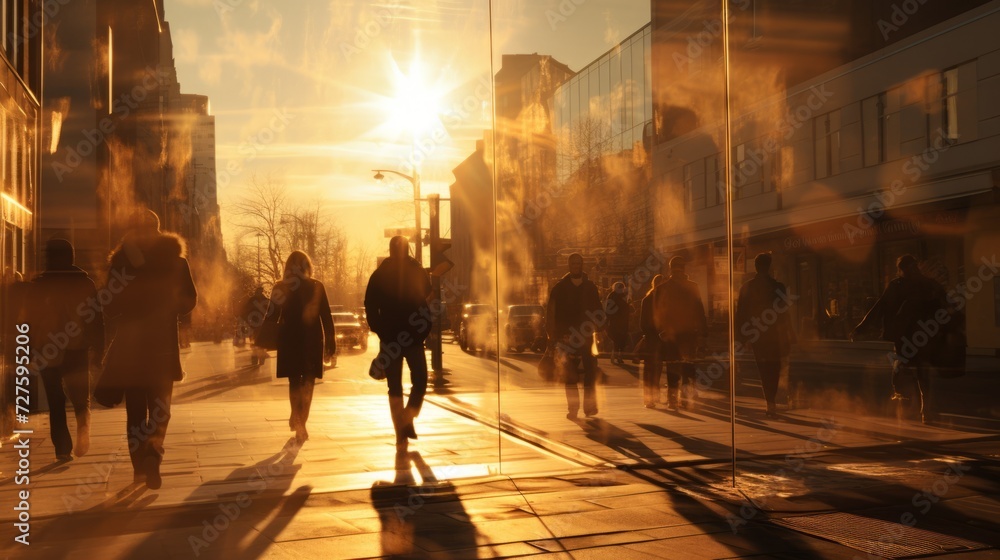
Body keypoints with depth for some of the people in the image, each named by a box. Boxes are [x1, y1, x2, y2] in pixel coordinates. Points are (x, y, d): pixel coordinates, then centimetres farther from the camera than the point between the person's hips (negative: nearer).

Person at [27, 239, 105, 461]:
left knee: (56, 403, 10)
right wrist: (98, 350, 5)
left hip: (47, 352, 0)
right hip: (78, 351, 0)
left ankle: (62, 448, 5)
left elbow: (31, 320, 0)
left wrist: (30, 352, 9)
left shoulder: (37, 285, -1)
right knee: (81, 398, 11)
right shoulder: (85, 283, 0)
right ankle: (83, 426, -18)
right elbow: (97, 319, -1)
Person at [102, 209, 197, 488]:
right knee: (159, 405, 7)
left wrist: (123, 321, 14)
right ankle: (153, 453, -19)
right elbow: (189, 299, 3)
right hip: (162, 343, 0)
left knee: (135, 407, 13)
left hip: (129, 343, 0)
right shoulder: (174, 259, -1)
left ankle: (139, 466, 16)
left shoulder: (121, 259, -3)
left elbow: (110, 305, -4)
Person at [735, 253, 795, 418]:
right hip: (775, 334, -2)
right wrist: (789, 333, 1)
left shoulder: (746, 287, -1)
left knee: (764, 370, 11)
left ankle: (770, 404, 5)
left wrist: (741, 335, 8)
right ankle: (771, 404, 6)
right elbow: (784, 313, -7)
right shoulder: (778, 287, -9)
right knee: (774, 369, 10)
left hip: (756, 336, 2)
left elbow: (741, 313, 1)